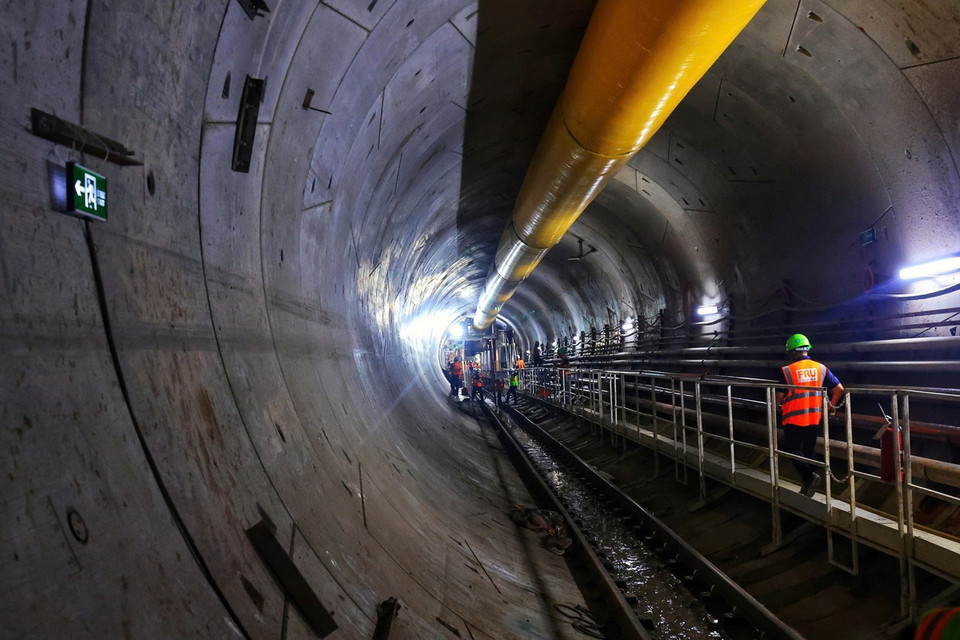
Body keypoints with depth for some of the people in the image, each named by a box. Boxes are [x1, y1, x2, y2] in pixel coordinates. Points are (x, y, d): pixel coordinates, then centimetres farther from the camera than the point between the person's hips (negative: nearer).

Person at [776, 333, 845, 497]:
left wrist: (777, 407, 14)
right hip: (815, 418, 5)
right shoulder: (821, 368, 0)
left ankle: (809, 475, -12)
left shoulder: (787, 371, -12)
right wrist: (832, 405, 19)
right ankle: (808, 485, 22)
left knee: (792, 449, 8)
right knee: (808, 450, 17)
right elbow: (839, 389, 2)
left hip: (794, 419, -5)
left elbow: (779, 397, -9)